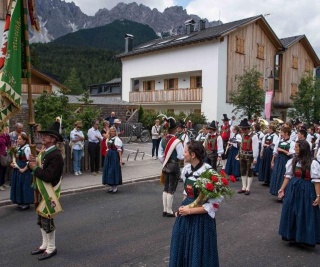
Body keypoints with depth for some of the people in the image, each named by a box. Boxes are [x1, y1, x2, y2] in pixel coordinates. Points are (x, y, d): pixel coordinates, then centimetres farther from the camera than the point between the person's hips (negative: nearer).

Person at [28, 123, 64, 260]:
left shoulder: (56, 155, -23)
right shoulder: (44, 151, 7)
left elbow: (49, 176, -29)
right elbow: (39, 168, 11)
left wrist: (35, 168, -19)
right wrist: (33, 161, -8)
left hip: (49, 193, -9)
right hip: (41, 191, 9)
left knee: (47, 220, 2)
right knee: (41, 219, 19)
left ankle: (51, 248, 18)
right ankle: (45, 245, 34)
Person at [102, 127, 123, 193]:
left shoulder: (117, 139, -8)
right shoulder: (108, 139, 11)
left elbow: (119, 150, -11)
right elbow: (107, 148, 15)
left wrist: (120, 159, -14)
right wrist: (107, 156, 12)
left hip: (115, 156, -7)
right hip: (109, 155, 7)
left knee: (115, 170, -3)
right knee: (108, 170, 7)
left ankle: (115, 186, 7)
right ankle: (112, 186, 19)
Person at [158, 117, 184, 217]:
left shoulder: (162, 140, 0)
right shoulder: (177, 141, -19)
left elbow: (160, 155, 4)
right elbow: (181, 156, -16)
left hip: (165, 166, 6)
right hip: (174, 167, -6)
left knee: (166, 188, 13)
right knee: (171, 189, 2)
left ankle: (165, 210, 22)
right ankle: (169, 211, 10)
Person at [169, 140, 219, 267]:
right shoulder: (186, 169, -1)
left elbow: (213, 204, -19)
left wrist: (190, 210, -18)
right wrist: (183, 207, 0)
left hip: (201, 218, -6)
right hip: (185, 215, 6)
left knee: (198, 252, 10)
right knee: (182, 246, 18)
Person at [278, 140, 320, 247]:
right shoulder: (292, 161, 3)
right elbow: (288, 176, 6)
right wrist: (282, 189, 1)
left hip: (306, 191, -5)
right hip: (293, 190, 5)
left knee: (306, 215, 2)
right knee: (291, 213, 11)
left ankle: (305, 238, 17)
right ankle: (293, 236, 26)